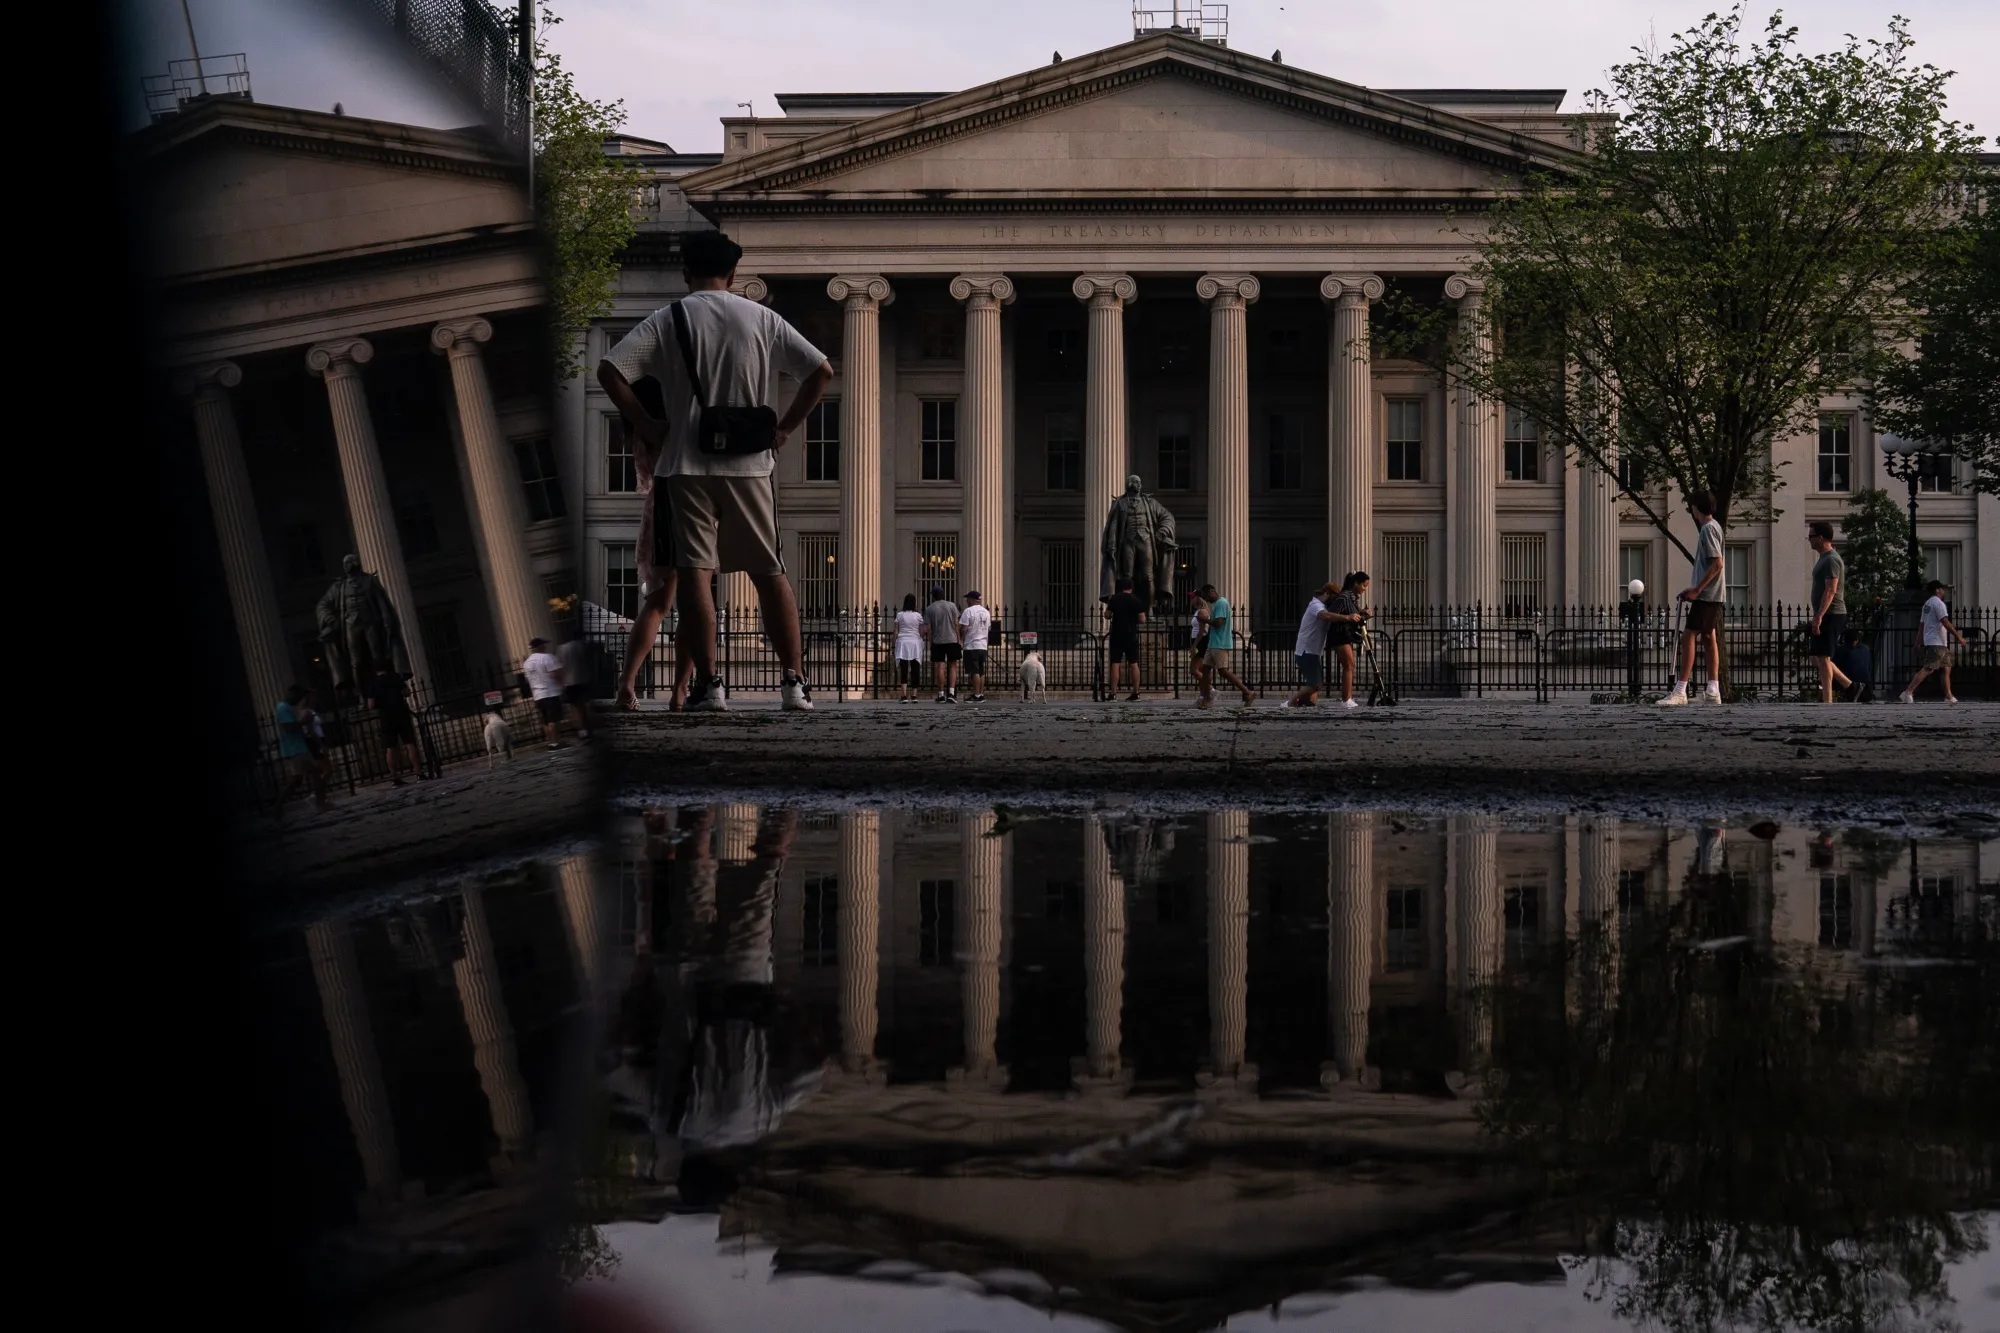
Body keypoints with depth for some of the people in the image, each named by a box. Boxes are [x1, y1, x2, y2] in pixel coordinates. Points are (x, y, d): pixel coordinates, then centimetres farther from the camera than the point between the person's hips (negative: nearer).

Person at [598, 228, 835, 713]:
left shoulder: (666, 320, 0)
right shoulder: (761, 319, 5)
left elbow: (609, 370, -10)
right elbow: (821, 371, 2)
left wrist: (644, 423, 0)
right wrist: (785, 427, 7)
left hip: (687, 464, -2)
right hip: (749, 463, 2)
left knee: (695, 572, -1)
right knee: (769, 572, 9)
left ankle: (708, 685, -6)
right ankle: (795, 681, 6)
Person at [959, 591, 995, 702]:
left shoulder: (968, 611, -11)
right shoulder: (986, 612, 13)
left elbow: (964, 629, -15)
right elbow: (989, 628, 17)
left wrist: (960, 641, -3)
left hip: (971, 646, -7)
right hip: (983, 646, 7)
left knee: (974, 672, -7)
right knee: (981, 672, 12)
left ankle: (977, 695, -10)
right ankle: (981, 694, 13)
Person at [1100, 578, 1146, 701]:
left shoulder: (1114, 599, -2)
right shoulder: (1137, 601, -1)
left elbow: (1107, 615, 0)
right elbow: (1142, 620, -4)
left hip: (1117, 635, -1)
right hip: (1131, 636, 1)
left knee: (1115, 664, -1)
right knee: (1134, 664, 6)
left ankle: (1113, 693, -6)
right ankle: (1135, 694, 6)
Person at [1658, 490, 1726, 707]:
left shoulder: (1708, 529, -14)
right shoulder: (1714, 527, 16)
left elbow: (1717, 563, -21)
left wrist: (1697, 589, -20)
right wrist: (1695, 588, 17)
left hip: (1705, 595, -10)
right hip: (1713, 595, 10)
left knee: (1688, 637, -11)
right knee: (1709, 639, 10)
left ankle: (1680, 691, -15)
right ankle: (1714, 691, 9)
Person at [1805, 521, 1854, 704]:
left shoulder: (1831, 560, -14)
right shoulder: (1824, 559, 18)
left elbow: (1830, 591, -23)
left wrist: (1819, 616, -27)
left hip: (1830, 615, -10)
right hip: (1825, 616, 10)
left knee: (1822, 658, -9)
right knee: (1819, 659, 12)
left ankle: (1827, 701, -8)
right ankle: (1850, 686, 16)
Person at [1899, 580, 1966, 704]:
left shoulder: (1927, 603, 17)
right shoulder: (1938, 603, -12)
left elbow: (1921, 624, 18)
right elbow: (1945, 623, -20)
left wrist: (1919, 642, 18)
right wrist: (1958, 637, -17)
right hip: (1936, 642, -10)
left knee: (1946, 668, 13)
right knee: (1927, 669, -14)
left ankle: (1949, 696, 14)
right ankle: (1908, 692, -19)